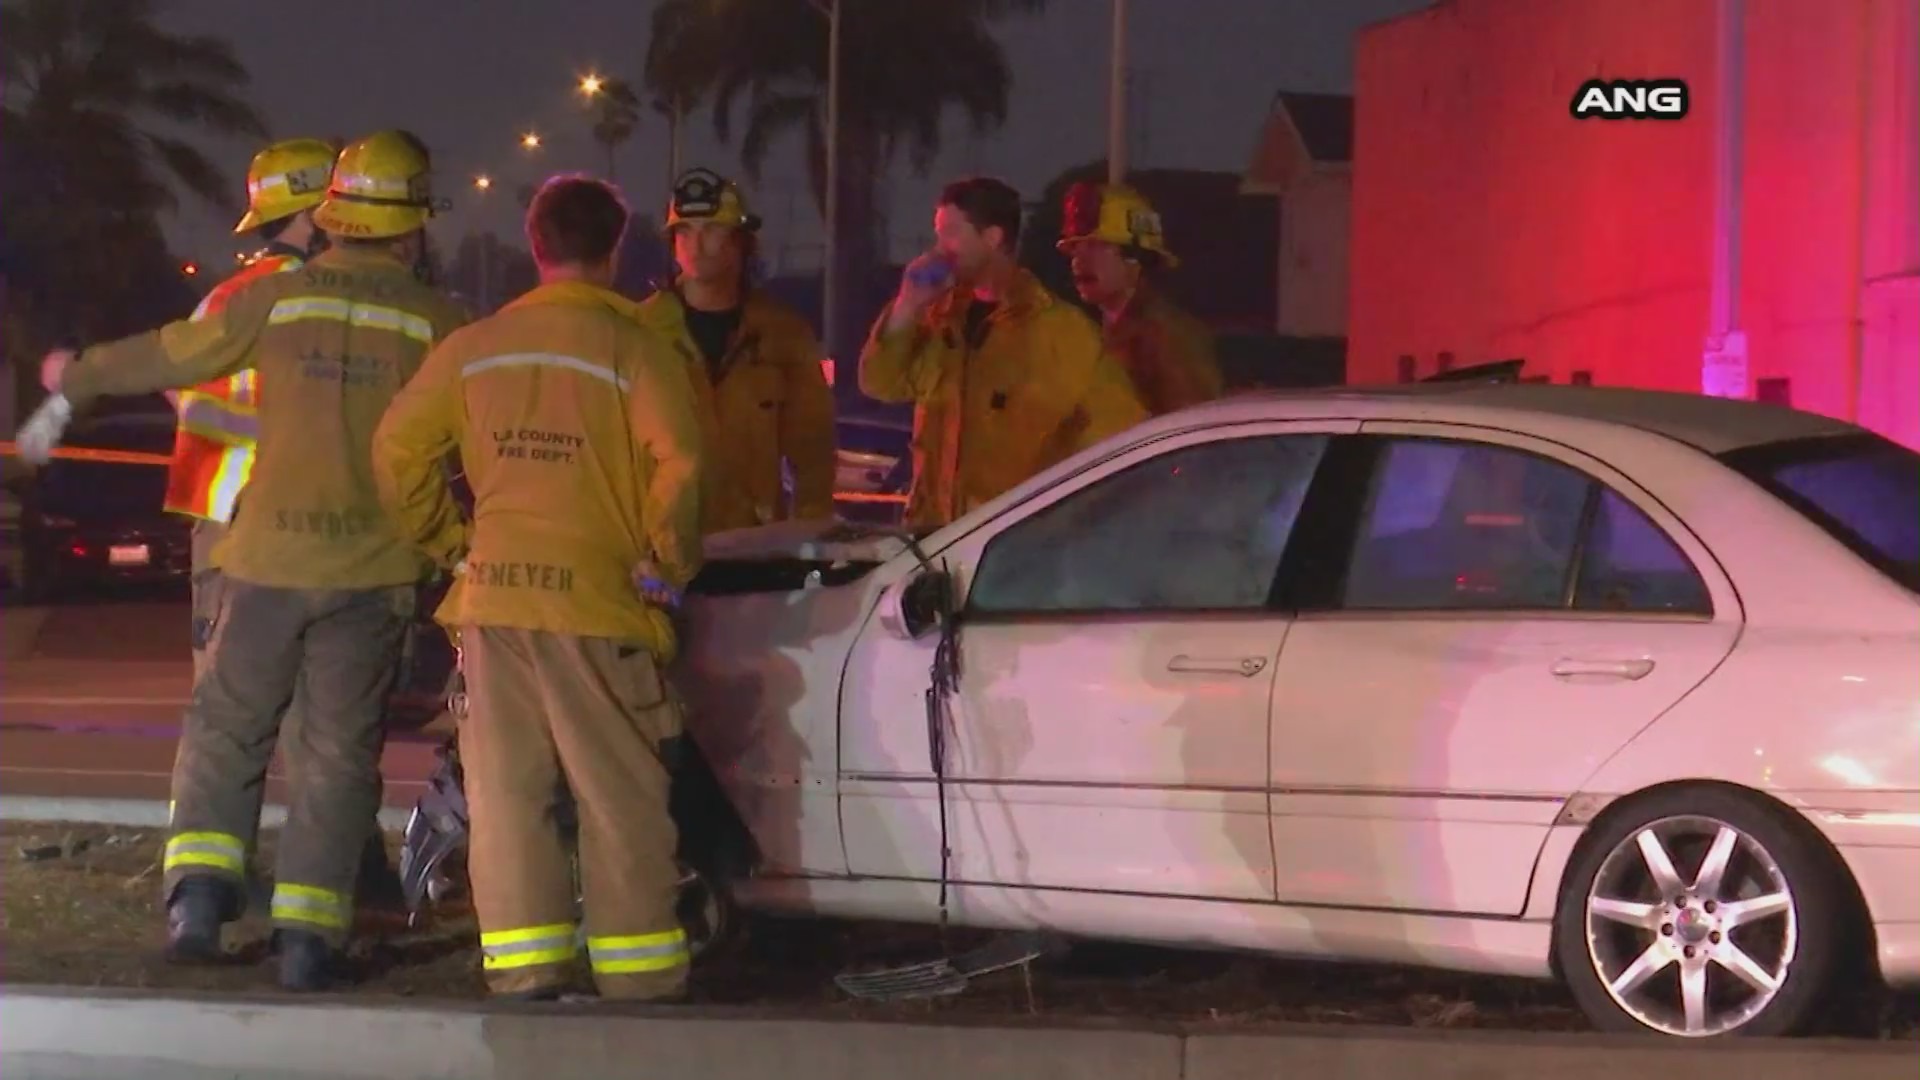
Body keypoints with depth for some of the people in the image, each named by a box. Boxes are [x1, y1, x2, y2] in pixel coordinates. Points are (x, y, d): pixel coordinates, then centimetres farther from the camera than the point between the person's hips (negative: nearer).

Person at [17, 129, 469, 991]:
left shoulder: (276, 299, 0)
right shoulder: (437, 322, -3)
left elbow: (164, 357, 10)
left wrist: (73, 383, 26)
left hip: (270, 559, 1)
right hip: (374, 568, -1)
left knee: (225, 729, 15)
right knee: (338, 751, 5)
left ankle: (199, 888, 1)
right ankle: (308, 932, 1)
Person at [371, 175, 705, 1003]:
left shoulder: (474, 348, 7)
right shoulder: (635, 350, -5)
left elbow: (398, 450, 8)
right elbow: (678, 466, -16)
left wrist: (450, 544, 17)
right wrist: (666, 564, -1)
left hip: (493, 599, 3)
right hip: (598, 602, -3)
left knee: (506, 794, 8)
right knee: (622, 801, 4)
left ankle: (522, 971, 7)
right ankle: (638, 980, 6)